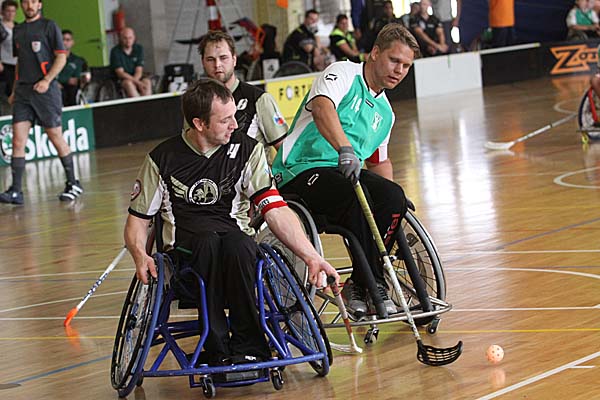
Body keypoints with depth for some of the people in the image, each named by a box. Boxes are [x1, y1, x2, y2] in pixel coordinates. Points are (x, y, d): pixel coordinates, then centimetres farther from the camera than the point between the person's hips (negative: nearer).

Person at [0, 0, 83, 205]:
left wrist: (46, 80, -16)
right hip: (23, 92, 5)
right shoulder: (18, 30, 16)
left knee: (56, 137, 1)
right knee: (18, 140, -4)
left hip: (46, 90, -5)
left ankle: (73, 184, 14)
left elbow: (61, 57, -5)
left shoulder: (49, 26, 0)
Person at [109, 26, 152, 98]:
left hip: (136, 77, 3)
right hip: (121, 80, -3)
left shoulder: (139, 49, 2)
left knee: (147, 82, -27)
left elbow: (139, 71, -3)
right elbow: (120, 73, -15)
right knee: (128, 83, -36)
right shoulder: (115, 52, -8)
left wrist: (134, 80, -25)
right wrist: (137, 82, -26)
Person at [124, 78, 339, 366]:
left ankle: (247, 347, -25)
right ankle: (219, 351, -32)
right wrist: (140, 255, -15)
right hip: (184, 250, -1)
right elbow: (137, 219, 7)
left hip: (236, 237, 1)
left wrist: (311, 256, -16)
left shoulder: (246, 150, 2)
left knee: (237, 244, -36)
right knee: (209, 241, -36)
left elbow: (275, 210, -5)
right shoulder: (163, 159, 1)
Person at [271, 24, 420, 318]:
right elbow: (322, 108, -26)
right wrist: (345, 149, -43)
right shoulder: (343, 74, -4)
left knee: (393, 197, -21)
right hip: (300, 171, -7)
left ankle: (359, 285, -14)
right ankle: (374, 285, -22)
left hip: (345, 172, 7)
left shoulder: (385, 111, 21)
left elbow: (379, 161, 35)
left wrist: (392, 196, 17)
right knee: (356, 197, -35)